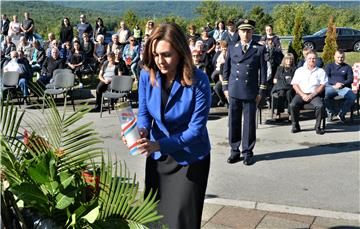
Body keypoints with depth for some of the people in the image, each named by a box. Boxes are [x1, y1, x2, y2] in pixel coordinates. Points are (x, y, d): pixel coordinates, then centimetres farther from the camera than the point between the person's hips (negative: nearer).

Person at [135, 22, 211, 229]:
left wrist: (160, 144, -34)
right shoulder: (147, 75, -11)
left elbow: (196, 129, -23)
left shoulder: (198, 81, -24)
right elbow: (144, 113, 1)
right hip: (158, 157, 4)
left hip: (190, 159, -4)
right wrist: (142, 130, -22)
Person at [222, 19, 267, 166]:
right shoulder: (232, 49, 9)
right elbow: (226, 69, 13)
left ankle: (248, 152, 14)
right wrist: (225, 88, 7)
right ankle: (234, 151, 18)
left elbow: (263, 71, 2)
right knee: (233, 122, 6)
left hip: (251, 93, -2)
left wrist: (261, 92, -2)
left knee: (249, 123, 3)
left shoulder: (259, 50, 2)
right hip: (234, 92, 2)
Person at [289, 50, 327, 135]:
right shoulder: (299, 70, 17)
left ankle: (318, 126, -16)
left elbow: (322, 86, 4)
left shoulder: (321, 71, 14)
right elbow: (295, 85, 8)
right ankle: (295, 126, -11)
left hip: (314, 94, -1)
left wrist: (312, 95, -10)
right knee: (292, 105, -29)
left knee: (320, 106, -32)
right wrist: (302, 95, -8)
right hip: (301, 94, 1)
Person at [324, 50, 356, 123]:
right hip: (331, 86, -1)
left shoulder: (347, 67, 18)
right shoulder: (329, 66, 17)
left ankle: (342, 114, -9)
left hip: (343, 87, 1)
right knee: (325, 95, -35)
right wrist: (334, 85, -14)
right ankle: (331, 112, -6)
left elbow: (350, 79, 7)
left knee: (353, 96, -31)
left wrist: (342, 84, -13)